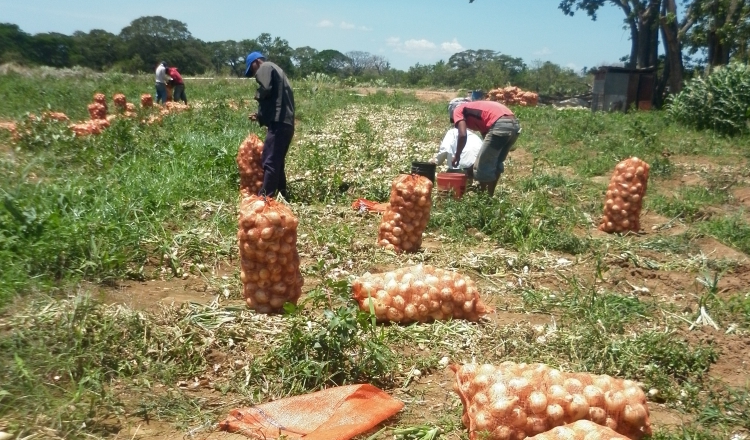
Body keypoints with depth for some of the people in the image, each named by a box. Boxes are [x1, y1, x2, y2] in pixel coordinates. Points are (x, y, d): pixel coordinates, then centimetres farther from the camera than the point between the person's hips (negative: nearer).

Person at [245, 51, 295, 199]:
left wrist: (258, 96, 3)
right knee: (277, 162, 14)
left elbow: (265, 88, -17)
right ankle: (281, 196, 17)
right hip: (286, 123, 10)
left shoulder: (265, 67, 3)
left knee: (269, 162, -12)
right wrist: (261, 116, 22)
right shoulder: (276, 71, 31)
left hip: (278, 123, -10)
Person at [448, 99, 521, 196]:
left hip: (500, 126, -8)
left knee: (481, 165, 7)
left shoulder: (458, 110, 15)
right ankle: (489, 195, 31)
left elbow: (463, 135, -2)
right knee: (497, 163, 24)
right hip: (514, 125, 8)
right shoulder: (478, 109, 36)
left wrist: (457, 156, 12)